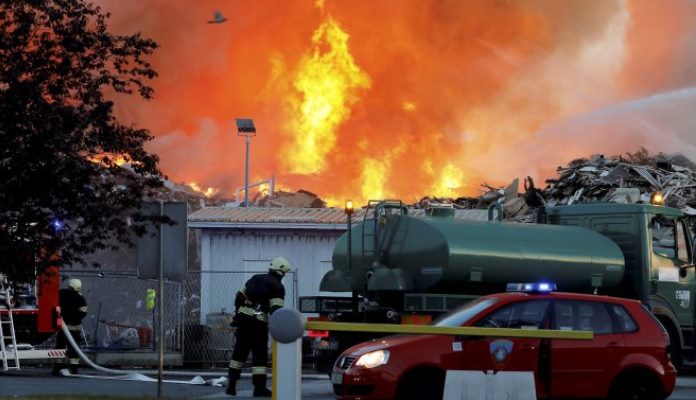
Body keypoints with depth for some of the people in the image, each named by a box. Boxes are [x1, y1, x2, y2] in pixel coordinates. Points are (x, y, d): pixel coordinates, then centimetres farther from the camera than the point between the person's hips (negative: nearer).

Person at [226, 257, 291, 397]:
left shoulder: (256, 279, 15)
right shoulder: (277, 287, -4)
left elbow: (239, 297, 16)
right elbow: (276, 310, -14)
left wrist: (237, 314, 25)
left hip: (243, 317, 6)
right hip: (258, 322, -6)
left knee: (239, 351, 12)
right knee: (259, 354, 1)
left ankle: (231, 385, 12)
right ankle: (259, 388, -1)